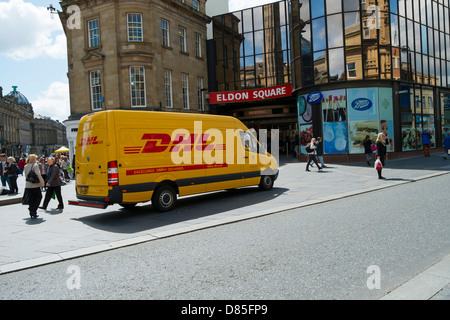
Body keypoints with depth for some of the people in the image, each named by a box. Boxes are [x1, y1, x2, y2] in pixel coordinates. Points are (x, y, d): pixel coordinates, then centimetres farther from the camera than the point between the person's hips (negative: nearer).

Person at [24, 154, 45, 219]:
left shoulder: (25, 166, 8)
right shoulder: (35, 165, -12)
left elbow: (25, 175, 14)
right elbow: (38, 175, -18)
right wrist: (42, 182, -13)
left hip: (27, 185, 6)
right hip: (35, 185, -6)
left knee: (31, 199, 11)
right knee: (39, 197, 9)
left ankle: (32, 213, 15)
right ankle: (33, 210, -3)